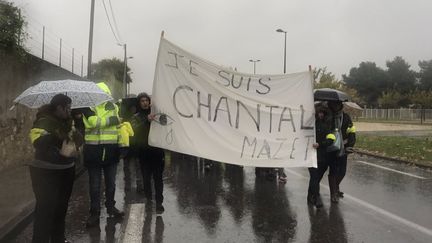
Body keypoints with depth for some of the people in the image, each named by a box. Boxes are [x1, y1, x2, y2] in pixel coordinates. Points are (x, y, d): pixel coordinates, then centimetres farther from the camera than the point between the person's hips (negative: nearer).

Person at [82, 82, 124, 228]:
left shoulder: (114, 107, 10)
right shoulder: (89, 107, -5)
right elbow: (93, 121, -24)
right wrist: (110, 120, -16)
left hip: (111, 150, 4)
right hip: (94, 150, -4)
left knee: (111, 182, 16)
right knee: (95, 184, 5)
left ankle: (111, 207, 32)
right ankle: (95, 212, 17)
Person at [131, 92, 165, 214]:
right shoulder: (136, 117, 5)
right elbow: (135, 129, -15)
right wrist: (146, 120, -30)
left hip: (157, 150, -1)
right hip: (144, 151, 1)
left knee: (158, 177, -3)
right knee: (146, 177, 10)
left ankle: (159, 202, 4)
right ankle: (149, 198, 29)